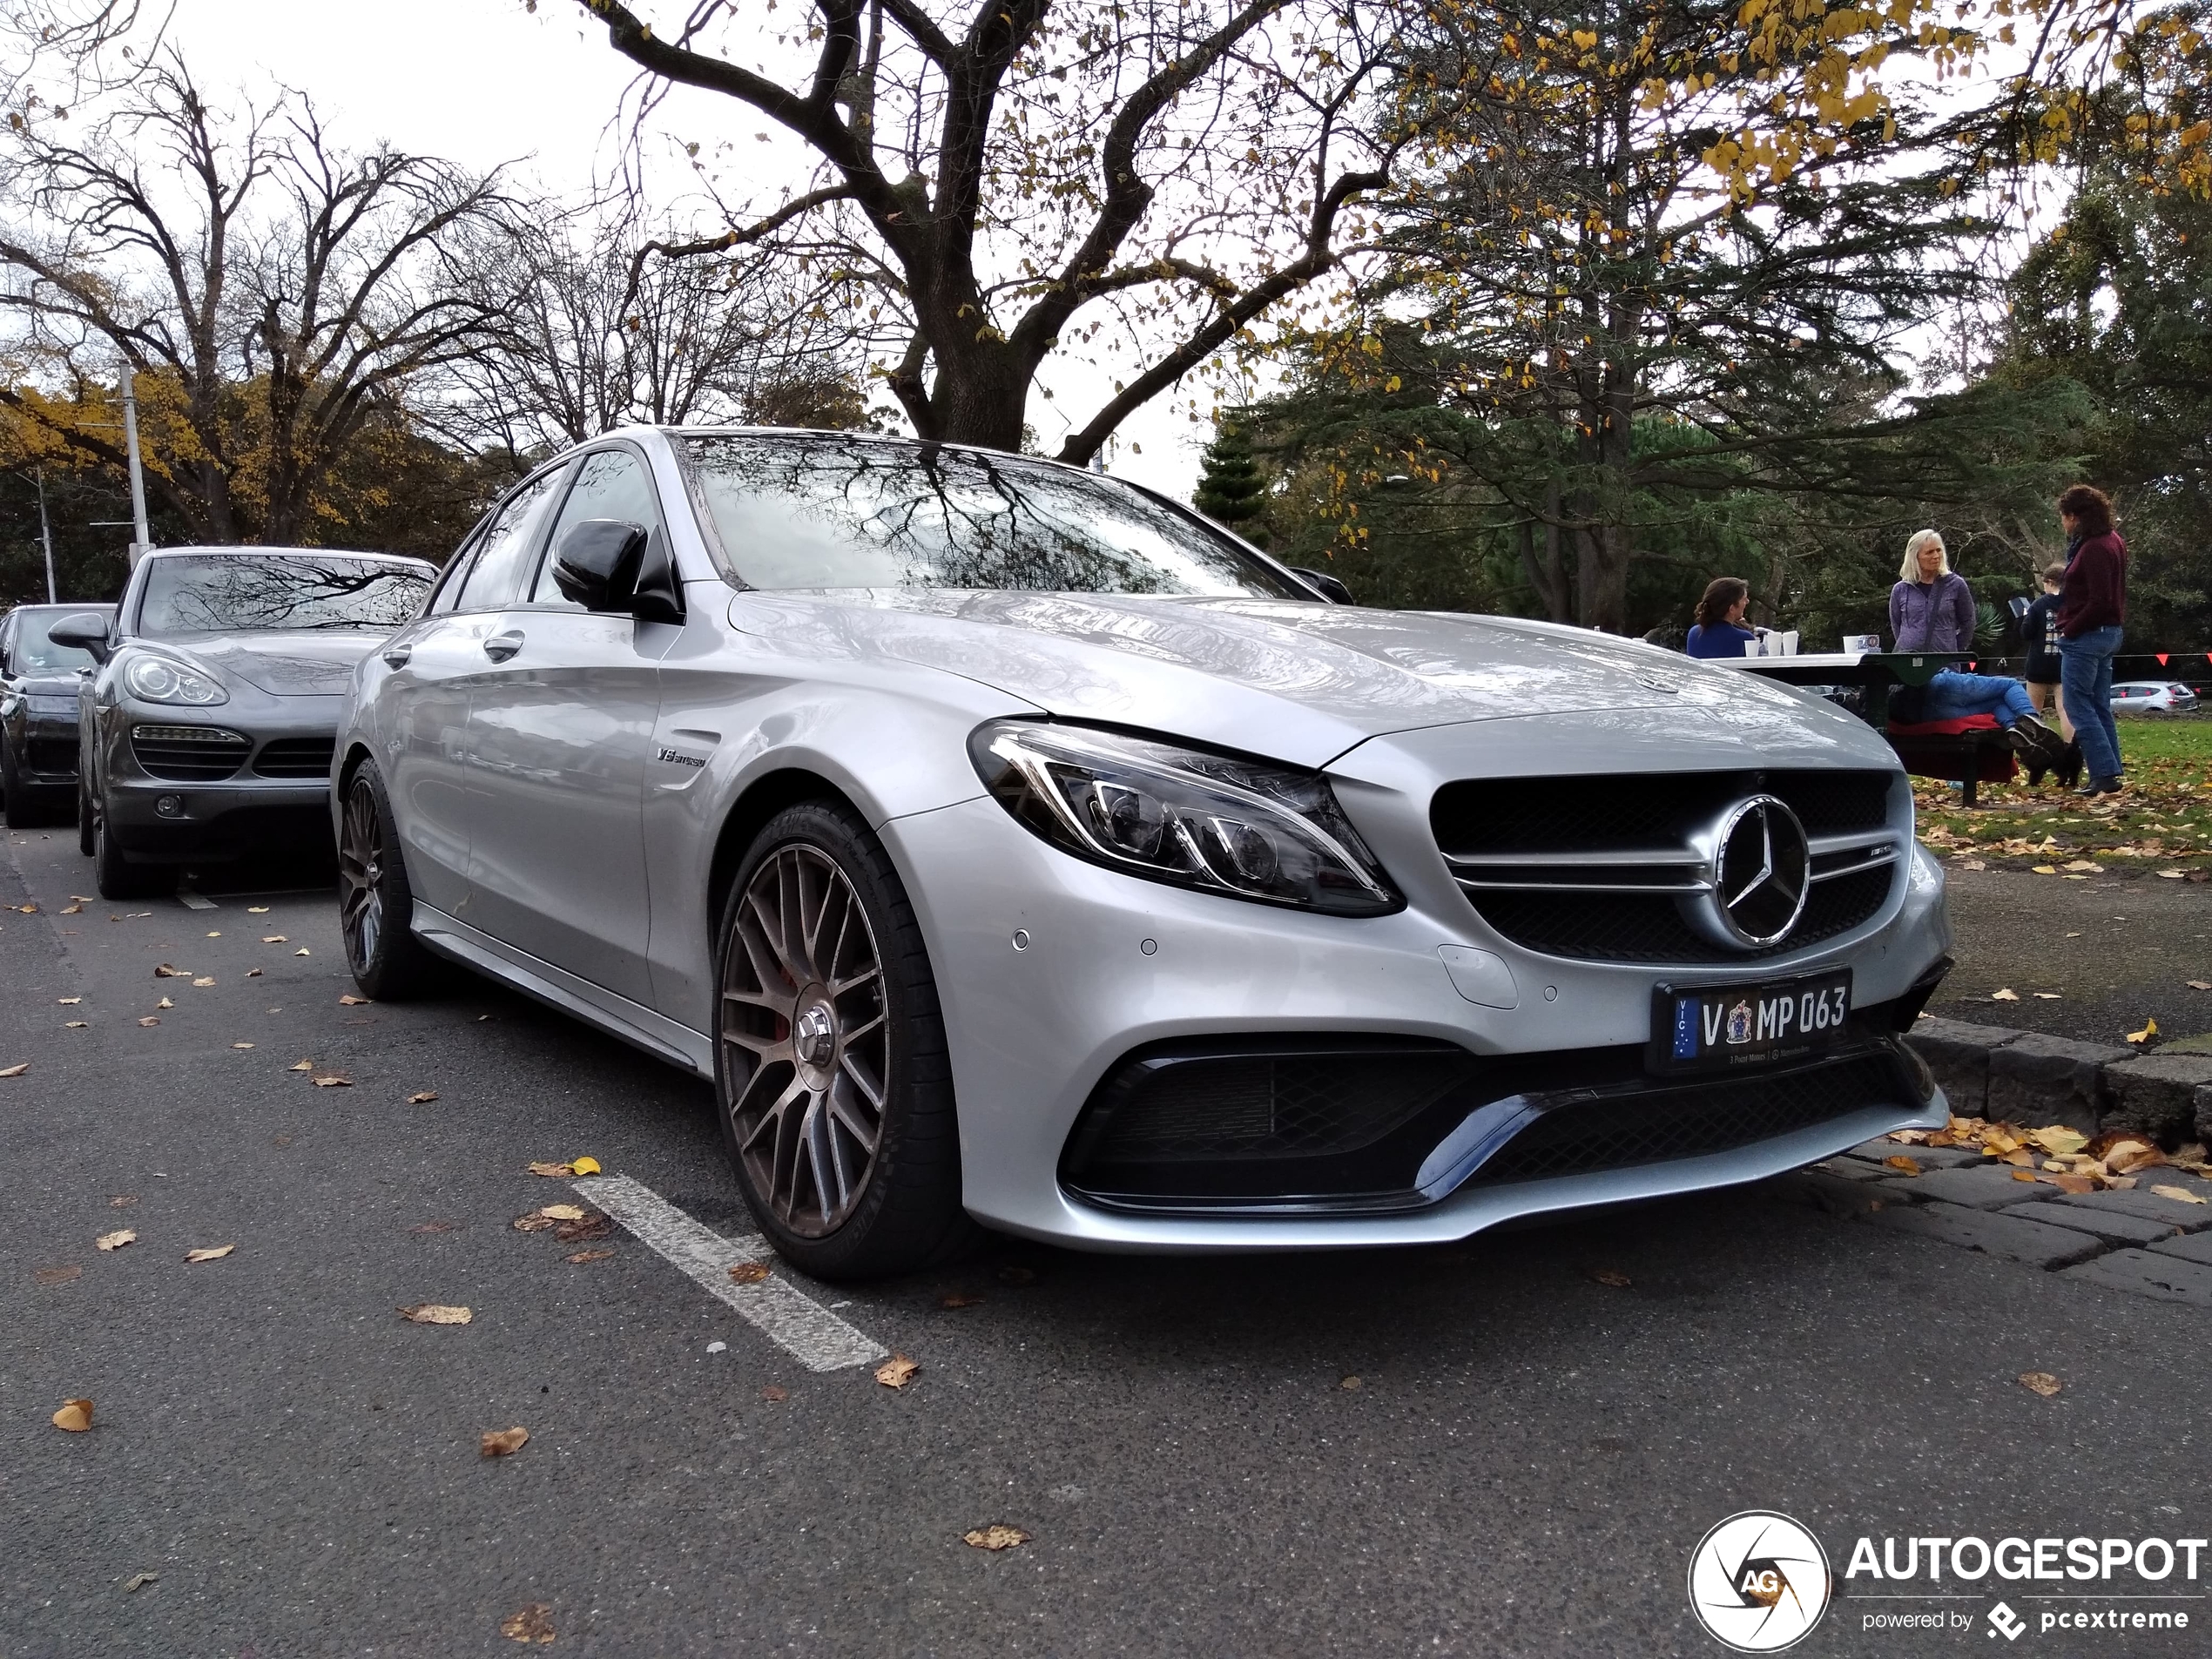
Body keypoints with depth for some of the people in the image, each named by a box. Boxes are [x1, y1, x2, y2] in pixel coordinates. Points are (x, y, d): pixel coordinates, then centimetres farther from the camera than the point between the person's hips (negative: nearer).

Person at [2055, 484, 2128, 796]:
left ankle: (2105, 775, -9)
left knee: (2079, 706, -6)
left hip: (2085, 637, -10)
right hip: (2108, 633, 10)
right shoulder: (2111, 540, 12)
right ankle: (2110, 772, 16)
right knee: (2100, 707, 13)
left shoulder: (2094, 548, -19)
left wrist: (2069, 630, -14)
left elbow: (2100, 602, -22)